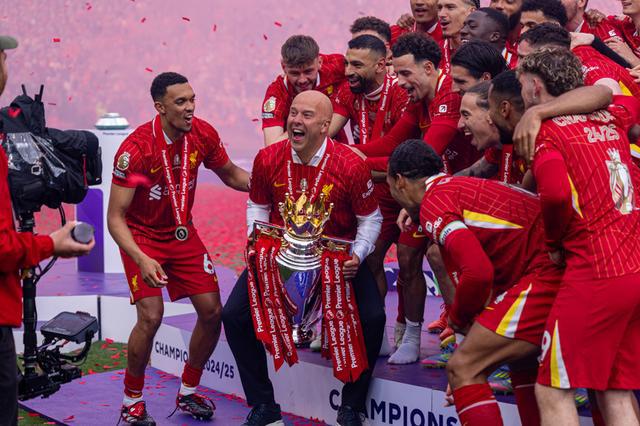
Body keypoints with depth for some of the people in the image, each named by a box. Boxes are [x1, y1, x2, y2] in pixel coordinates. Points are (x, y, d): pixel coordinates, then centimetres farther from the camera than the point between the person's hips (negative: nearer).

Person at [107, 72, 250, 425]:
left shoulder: (203, 134, -12)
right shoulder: (135, 150, -27)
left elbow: (230, 174, 9)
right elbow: (115, 218, -24)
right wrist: (141, 260, -38)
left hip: (183, 234, 5)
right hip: (142, 238, -5)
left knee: (212, 311, -1)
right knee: (151, 316, -19)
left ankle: (188, 393, 20)